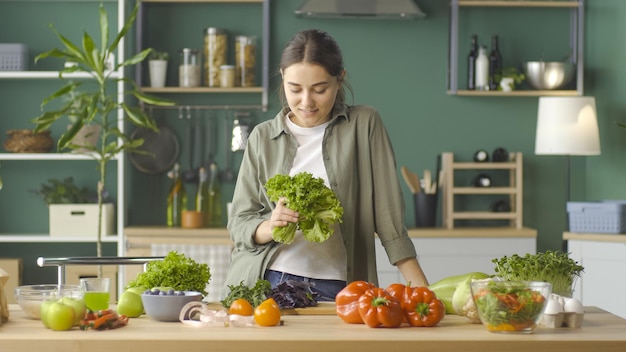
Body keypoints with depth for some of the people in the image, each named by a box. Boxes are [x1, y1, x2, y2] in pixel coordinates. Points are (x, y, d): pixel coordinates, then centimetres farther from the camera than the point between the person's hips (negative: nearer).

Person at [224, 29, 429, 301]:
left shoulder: (364, 125, 5)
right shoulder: (263, 137, 9)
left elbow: (387, 213, 2)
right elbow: (239, 224, 8)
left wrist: (420, 286, -6)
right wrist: (269, 227, -14)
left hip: (334, 290, -1)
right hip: (263, 283, 1)